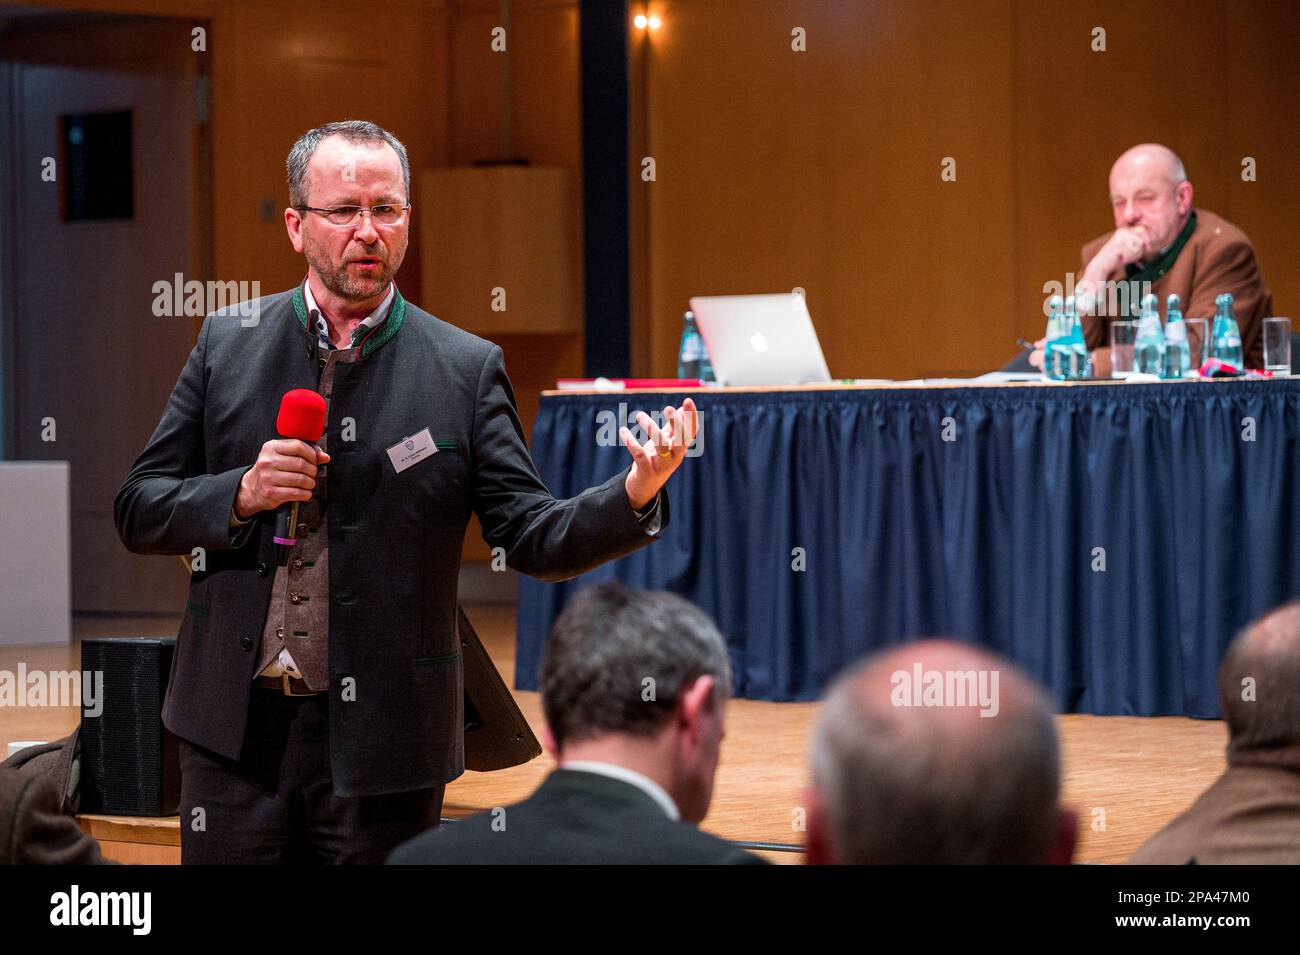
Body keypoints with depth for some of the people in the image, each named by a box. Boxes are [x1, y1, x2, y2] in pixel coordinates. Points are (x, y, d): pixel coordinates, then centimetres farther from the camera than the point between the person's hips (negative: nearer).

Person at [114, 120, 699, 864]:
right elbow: (138, 509, 7)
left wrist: (635, 495, -22)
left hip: (382, 744, -1)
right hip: (237, 727, 2)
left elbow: (535, 539, -4)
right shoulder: (229, 344, 5)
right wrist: (243, 494, -11)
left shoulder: (466, 370, 0)